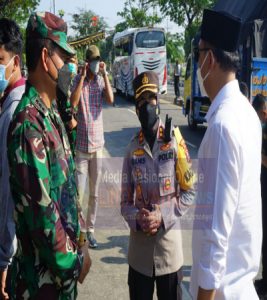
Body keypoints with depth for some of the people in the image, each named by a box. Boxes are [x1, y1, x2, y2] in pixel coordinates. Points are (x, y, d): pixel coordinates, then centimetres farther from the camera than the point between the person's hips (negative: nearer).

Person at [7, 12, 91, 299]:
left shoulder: (51, 114, 6)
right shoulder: (29, 125, -25)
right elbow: (42, 213, -26)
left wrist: (80, 242, 9)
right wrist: (75, 260, -12)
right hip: (44, 277, -8)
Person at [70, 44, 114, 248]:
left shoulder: (101, 80, 4)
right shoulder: (78, 80, -2)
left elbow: (110, 99, -13)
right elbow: (73, 103, -19)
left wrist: (105, 74, -12)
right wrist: (83, 76, -17)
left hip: (98, 143, 3)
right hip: (81, 144, -3)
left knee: (95, 192, 10)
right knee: (79, 191, -2)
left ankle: (90, 229, 22)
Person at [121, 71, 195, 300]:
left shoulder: (175, 142, -9)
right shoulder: (132, 149, 0)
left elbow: (189, 192, -4)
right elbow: (125, 201, 5)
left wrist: (163, 216, -13)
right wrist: (137, 218, -14)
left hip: (169, 246, -2)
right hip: (139, 248, 2)